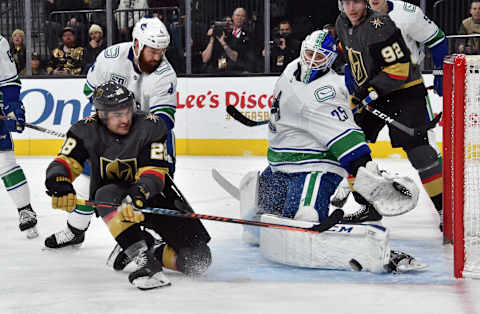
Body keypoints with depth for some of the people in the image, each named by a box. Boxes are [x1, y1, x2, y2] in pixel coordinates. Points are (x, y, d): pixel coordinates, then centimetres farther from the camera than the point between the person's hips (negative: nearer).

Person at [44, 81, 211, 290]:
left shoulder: (150, 126, -19)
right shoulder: (88, 131, -14)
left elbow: (154, 173, -27)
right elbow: (64, 163, -20)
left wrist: (138, 194, -48)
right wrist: (59, 183, -44)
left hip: (153, 196, 0)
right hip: (111, 204, 0)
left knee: (198, 259, -15)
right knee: (107, 195, -40)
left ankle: (154, 254, 16)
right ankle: (145, 260, -39)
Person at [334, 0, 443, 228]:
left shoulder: (379, 26, -25)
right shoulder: (342, 24, 1)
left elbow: (399, 69, -26)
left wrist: (368, 91, -27)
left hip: (405, 92, -8)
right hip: (372, 95, 8)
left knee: (418, 149, -15)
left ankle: (444, 207, -10)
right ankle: (370, 204, 14)